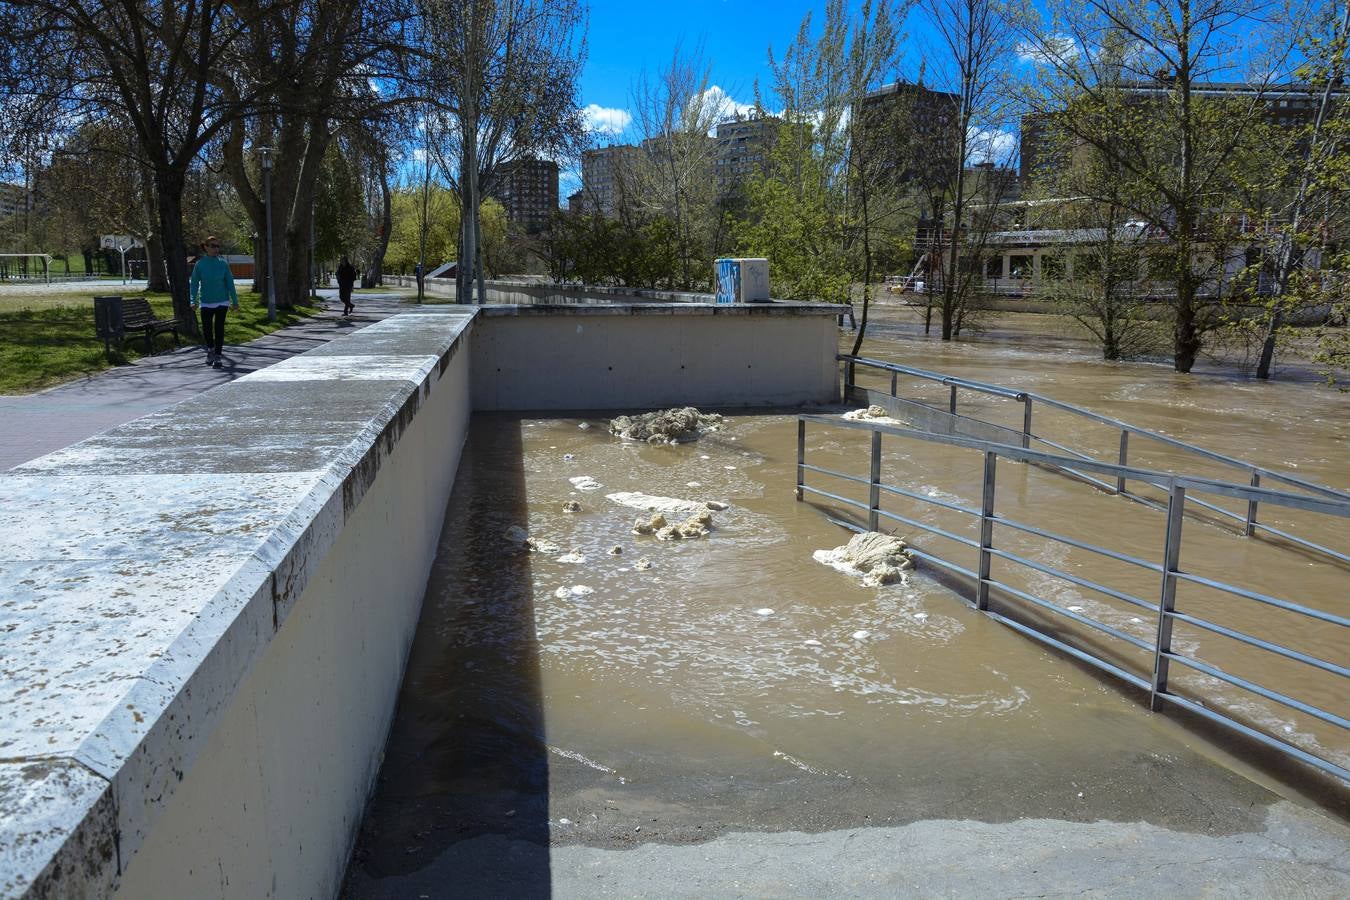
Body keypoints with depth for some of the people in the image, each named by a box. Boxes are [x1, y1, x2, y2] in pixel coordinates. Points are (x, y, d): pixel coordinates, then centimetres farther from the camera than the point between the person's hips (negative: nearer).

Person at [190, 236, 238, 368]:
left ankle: (217, 356, 5)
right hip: (206, 302, 0)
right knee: (206, 329, 2)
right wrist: (194, 301, -11)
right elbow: (194, 283, -2)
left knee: (219, 329, -2)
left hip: (222, 302, 0)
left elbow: (230, 283, 3)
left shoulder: (223, 264, -1)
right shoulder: (200, 264, -3)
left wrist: (235, 301, 3)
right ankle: (210, 349, 30)